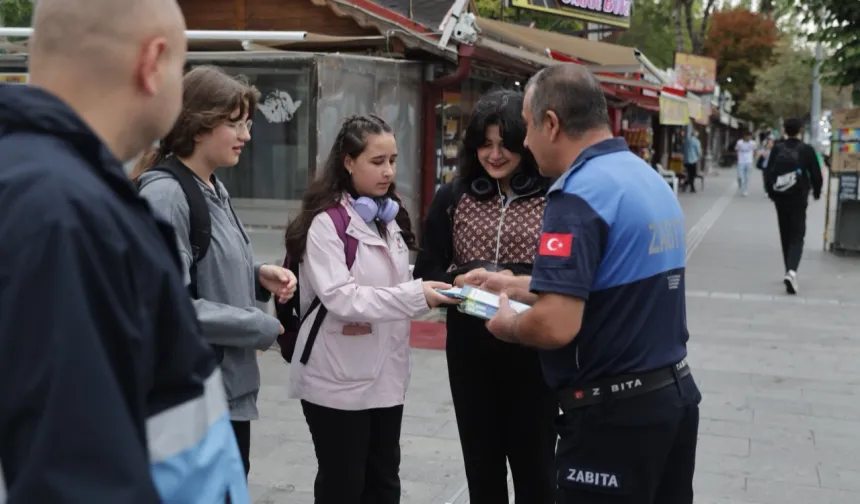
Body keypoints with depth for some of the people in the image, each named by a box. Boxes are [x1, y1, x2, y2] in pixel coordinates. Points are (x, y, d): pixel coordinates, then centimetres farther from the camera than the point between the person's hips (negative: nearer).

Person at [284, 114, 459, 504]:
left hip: (386, 374, 7)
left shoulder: (391, 218, 10)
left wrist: (430, 291, 2)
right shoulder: (326, 222, -15)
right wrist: (415, 296, -29)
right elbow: (340, 298, -24)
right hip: (338, 379, -7)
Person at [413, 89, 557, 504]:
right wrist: (458, 283, -17)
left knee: (533, 465, 11)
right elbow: (427, 273, 3)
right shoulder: (453, 198, 2)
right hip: (469, 349, 3)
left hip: (533, 349, -3)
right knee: (481, 466, 16)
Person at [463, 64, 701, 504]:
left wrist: (507, 324, -7)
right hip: (674, 393, 9)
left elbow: (555, 326, -29)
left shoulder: (579, 193, -19)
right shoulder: (651, 180, 9)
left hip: (615, 412, -9)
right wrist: (511, 285, 25)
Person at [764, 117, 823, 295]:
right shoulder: (807, 150, -6)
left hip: (780, 199, 2)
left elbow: (768, 173, -1)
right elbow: (816, 175, -3)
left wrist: (771, 193, 15)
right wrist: (816, 192, 16)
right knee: (797, 237, -2)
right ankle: (792, 270, -25)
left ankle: (789, 272, 21)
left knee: (785, 236, 15)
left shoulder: (777, 148, -2)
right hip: (799, 200, -2)